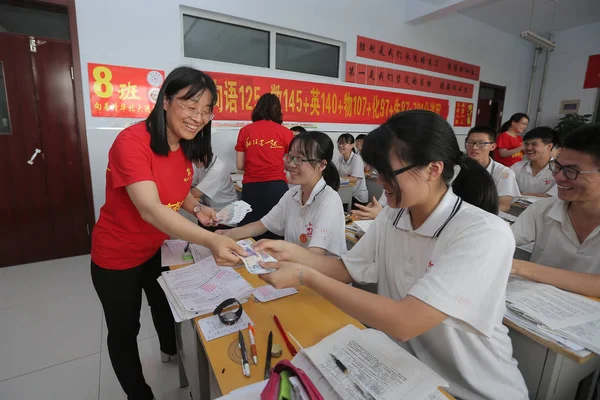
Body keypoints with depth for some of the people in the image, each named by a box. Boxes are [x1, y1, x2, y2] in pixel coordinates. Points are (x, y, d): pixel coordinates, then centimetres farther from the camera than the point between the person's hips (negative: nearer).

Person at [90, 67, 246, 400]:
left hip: (158, 248, 7)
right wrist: (211, 241, -55)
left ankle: (172, 351, 59)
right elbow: (150, 209, -43)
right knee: (124, 330, 15)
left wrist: (196, 208, -14)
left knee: (167, 305, 28)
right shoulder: (132, 141, -31)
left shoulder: (186, 146, -8)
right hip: (118, 256, -7)